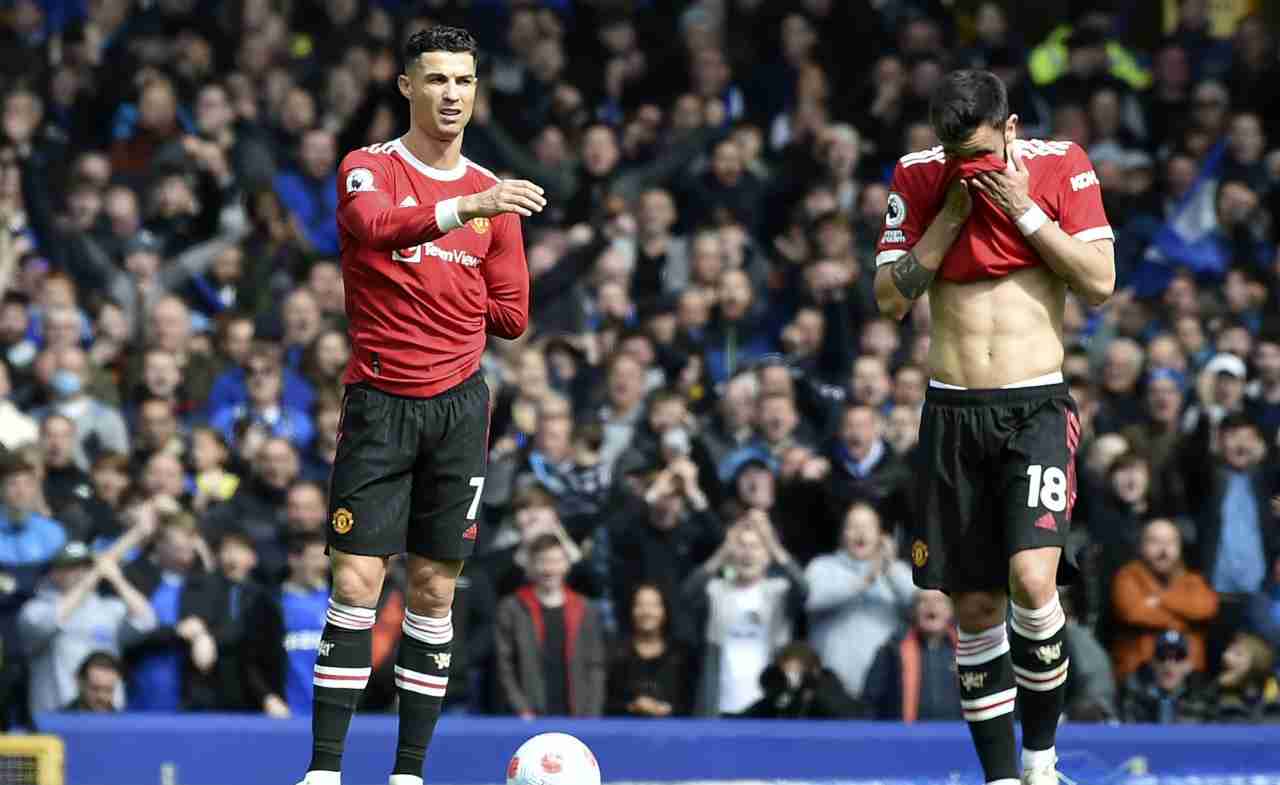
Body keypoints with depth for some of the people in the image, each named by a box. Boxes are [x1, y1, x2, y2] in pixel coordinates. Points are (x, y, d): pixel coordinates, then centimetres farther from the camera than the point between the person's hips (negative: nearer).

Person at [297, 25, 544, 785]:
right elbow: (375, 225, -26)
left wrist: (418, 296, 3)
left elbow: (511, 315, 11)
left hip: (458, 403, 3)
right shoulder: (368, 168, -2)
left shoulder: (494, 195, 9)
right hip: (379, 402, -3)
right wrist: (463, 209, -41)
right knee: (356, 583, -8)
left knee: (434, 591, 4)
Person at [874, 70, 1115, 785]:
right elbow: (891, 298, 0)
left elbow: (1100, 283, -6)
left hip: (1037, 409, -3)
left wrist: (1024, 210, -12)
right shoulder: (918, 179, 4)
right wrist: (952, 212, -8)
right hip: (953, 411, 3)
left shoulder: (1061, 167, -2)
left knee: (1032, 579, -21)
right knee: (976, 606, 3)